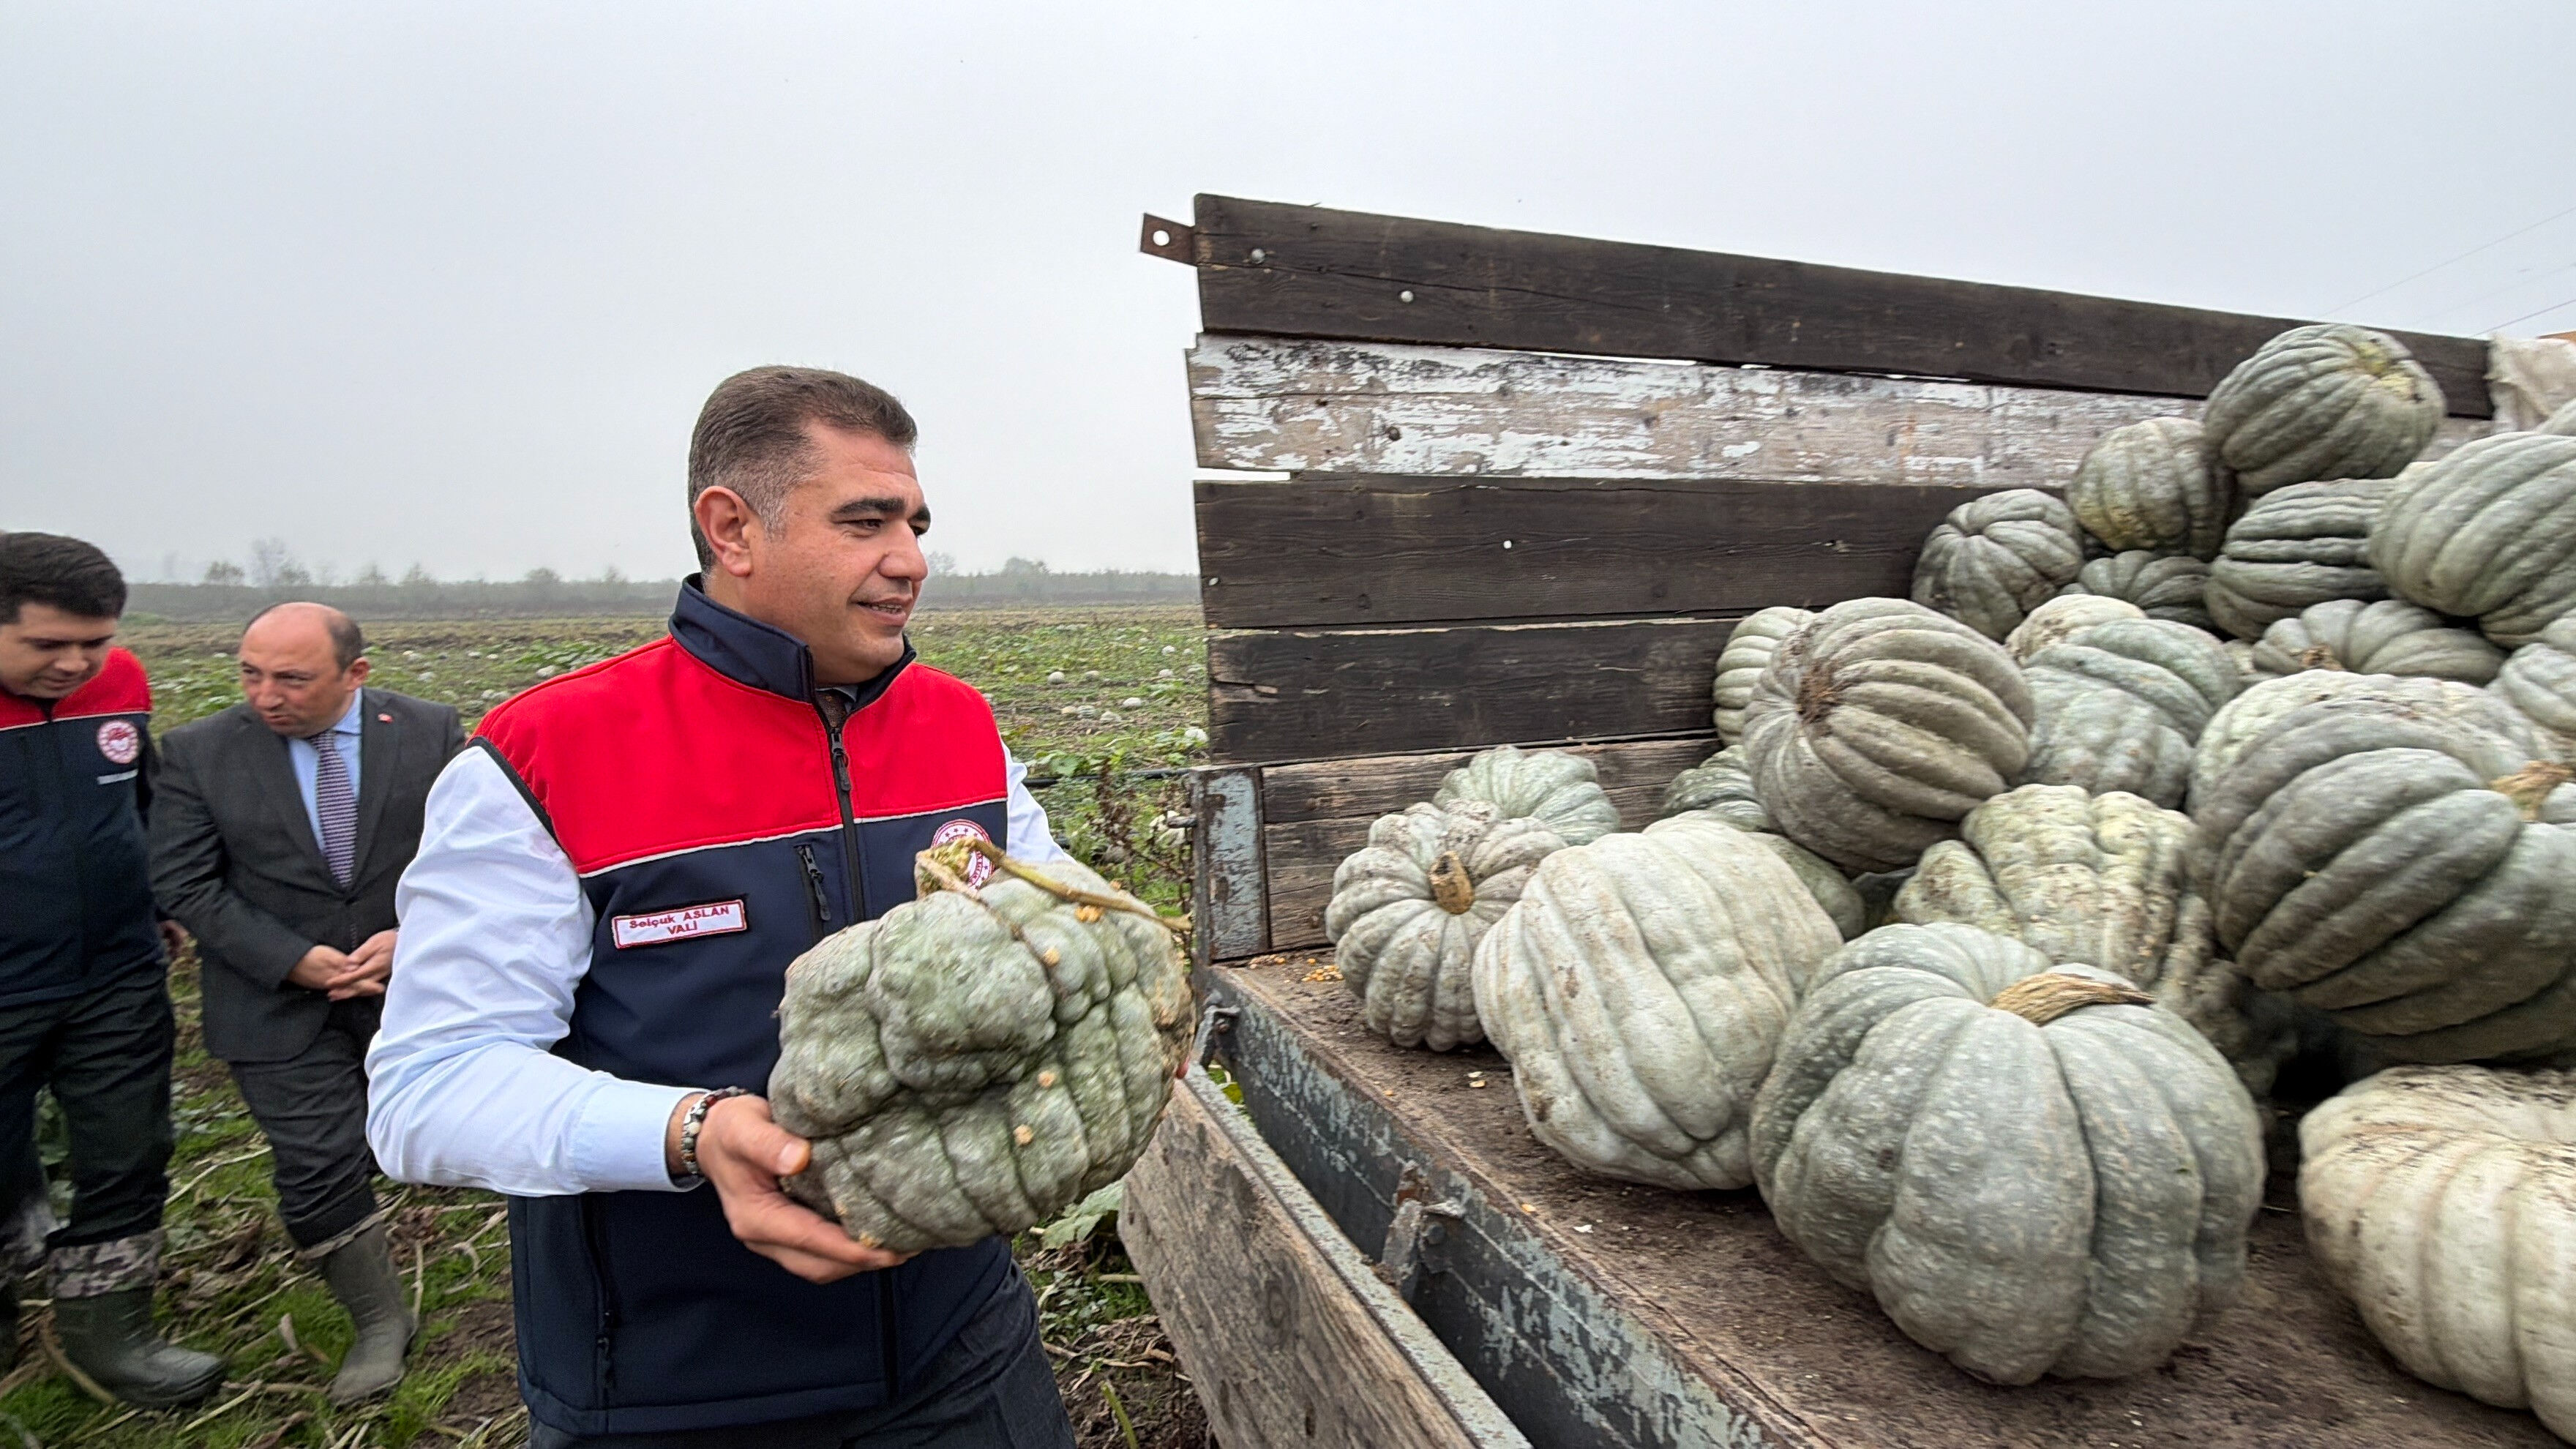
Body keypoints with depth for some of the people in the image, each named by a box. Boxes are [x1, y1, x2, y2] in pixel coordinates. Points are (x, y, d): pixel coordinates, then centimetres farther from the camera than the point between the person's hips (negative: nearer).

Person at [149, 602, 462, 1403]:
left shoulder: (430, 732, -7)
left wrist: (412, 937, -17)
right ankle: (380, 1321, 20)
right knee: (319, 1168, 0)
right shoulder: (197, 752, -6)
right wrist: (296, 961, -16)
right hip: (278, 1001, 0)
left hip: (410, 986, 1)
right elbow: (185, 884, -6)